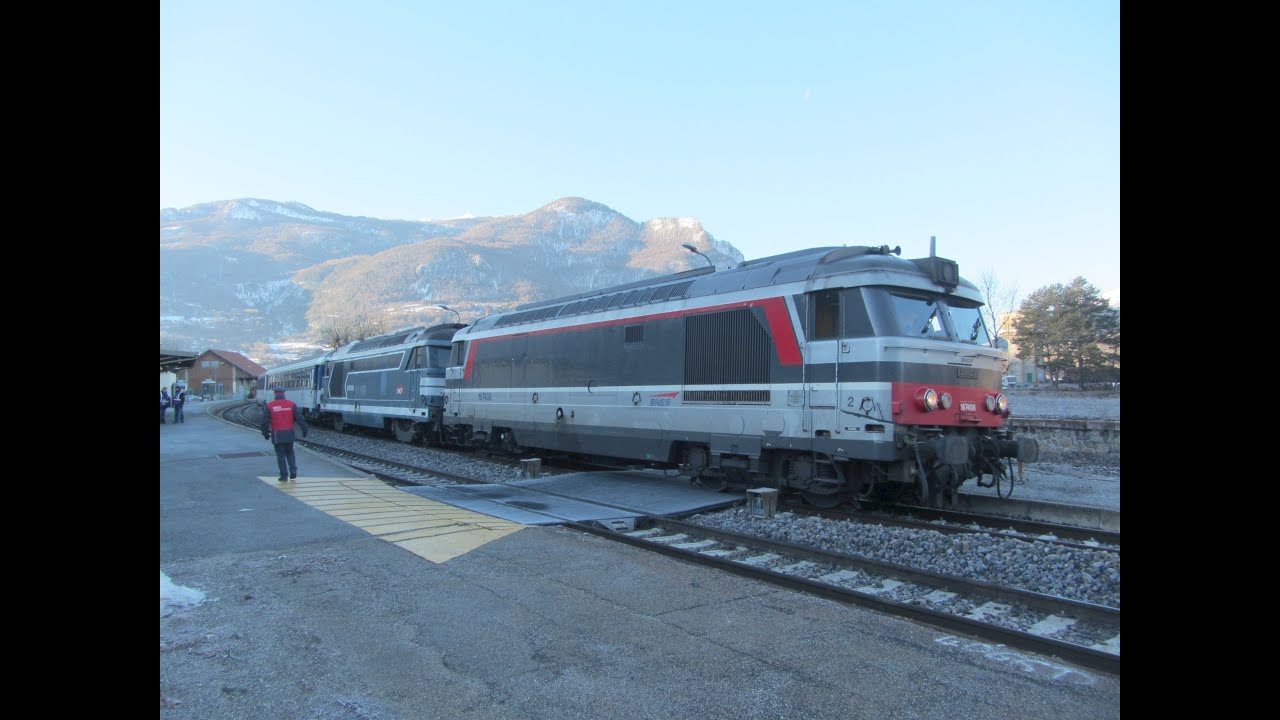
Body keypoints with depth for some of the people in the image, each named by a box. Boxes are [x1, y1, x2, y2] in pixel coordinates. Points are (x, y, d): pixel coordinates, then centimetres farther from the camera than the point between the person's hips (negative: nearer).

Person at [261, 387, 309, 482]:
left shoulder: (269, 406, -2)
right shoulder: (291, 404, 0)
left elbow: (265, 421, -2)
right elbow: (299, 417, -2)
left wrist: (265, 433, 9)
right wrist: (304, 429, 2)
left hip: (277, 434, -2)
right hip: (289, 433, 2)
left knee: (280, 455, 5)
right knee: (290, 453, 16)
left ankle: (284, 475, 4)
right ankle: (293, 472, 4)